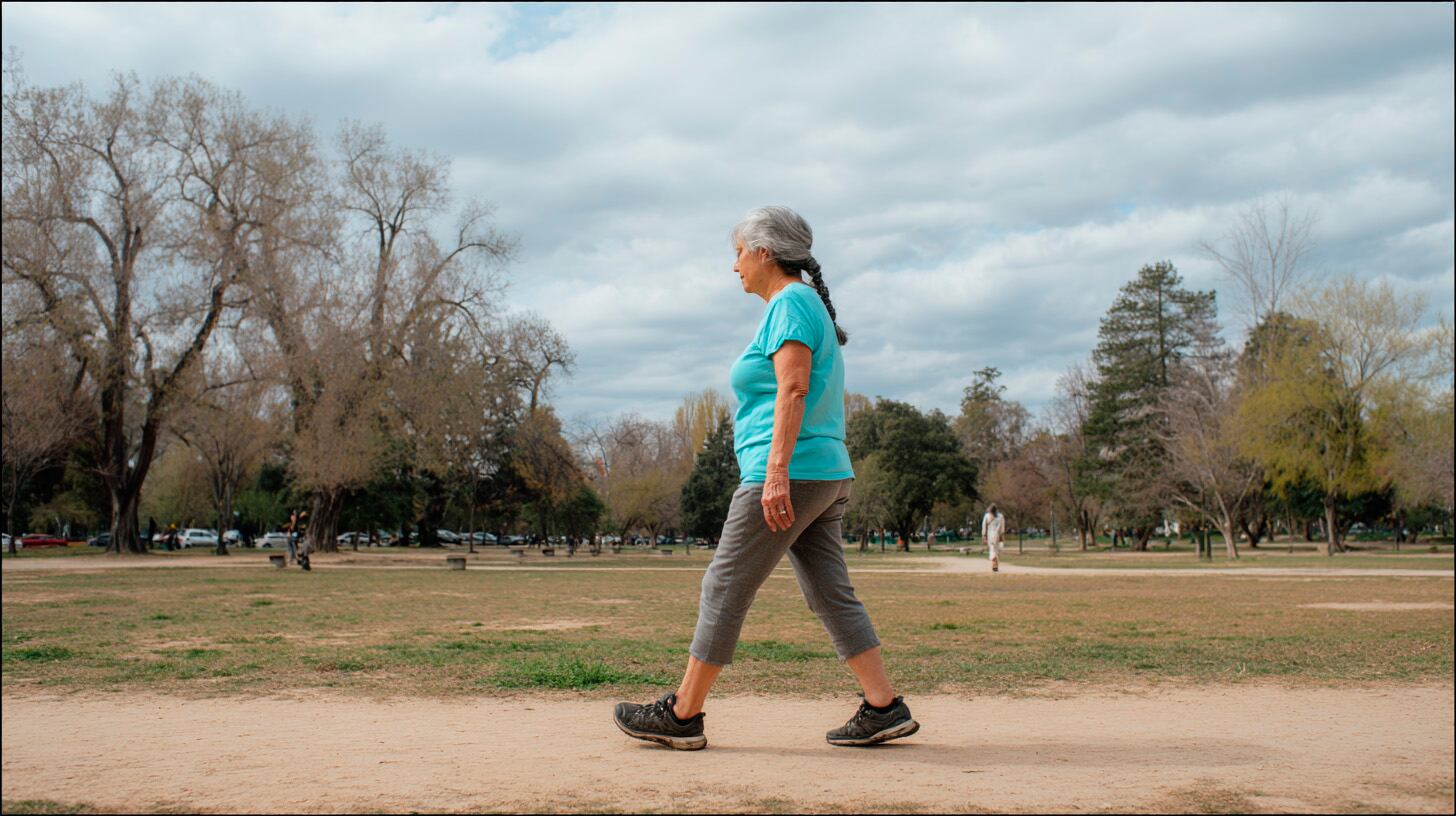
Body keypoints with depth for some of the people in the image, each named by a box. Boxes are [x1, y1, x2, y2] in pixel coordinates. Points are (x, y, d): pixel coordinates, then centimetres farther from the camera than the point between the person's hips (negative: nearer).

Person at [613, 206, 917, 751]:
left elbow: (792, 391, -20)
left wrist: (777, 471, -26)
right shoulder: (812, 305, 22)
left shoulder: (789, 303, -8)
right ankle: (884, 708, 5)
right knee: (832, 595, 8)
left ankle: (681, 715, 5)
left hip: (790, 475, -10)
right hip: (829, 476, 10)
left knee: (724, 589, -3)